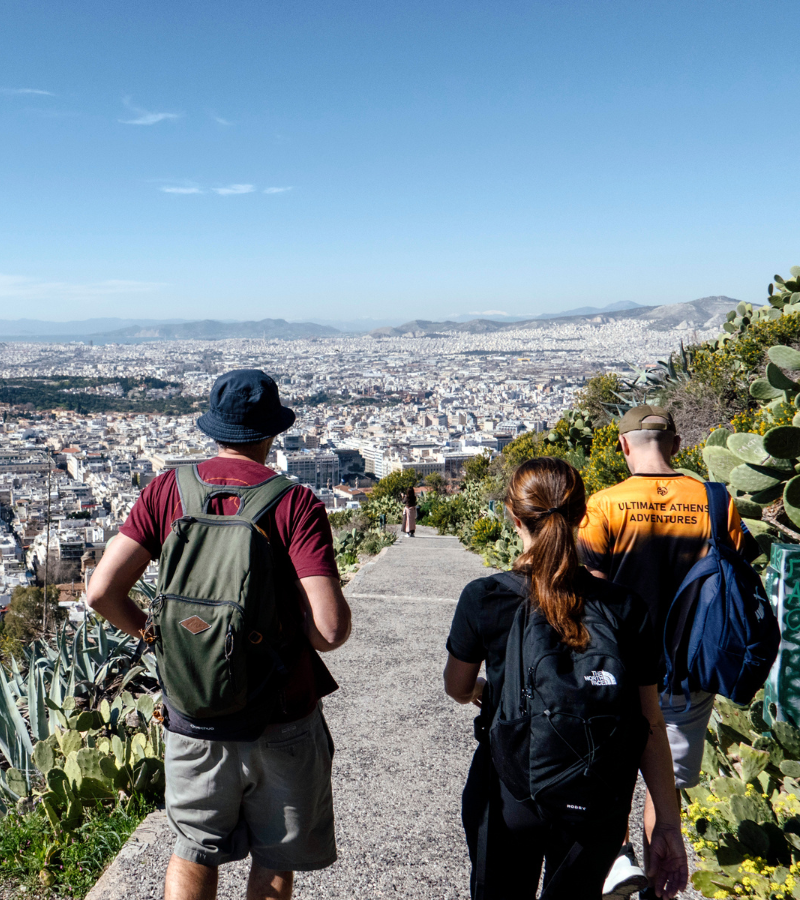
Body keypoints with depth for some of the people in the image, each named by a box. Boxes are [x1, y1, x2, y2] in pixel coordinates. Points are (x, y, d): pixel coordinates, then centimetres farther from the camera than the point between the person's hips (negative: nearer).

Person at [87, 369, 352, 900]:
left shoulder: (168, 491, -5)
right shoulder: (296, 503, -15)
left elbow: (103, 591, -9)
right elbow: (330, 630, -22)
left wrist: (152, 633, 9)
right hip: (280, 719, -2)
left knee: (194, 852, 23)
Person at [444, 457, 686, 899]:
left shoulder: (484, 598, -14)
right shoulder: (625, 608, -11)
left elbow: (457, 688, 2)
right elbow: (650, 726, -8)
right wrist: (667, 824, 0)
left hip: (506, 800, -1)